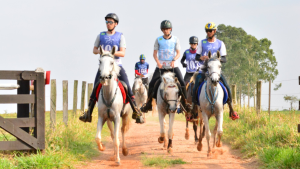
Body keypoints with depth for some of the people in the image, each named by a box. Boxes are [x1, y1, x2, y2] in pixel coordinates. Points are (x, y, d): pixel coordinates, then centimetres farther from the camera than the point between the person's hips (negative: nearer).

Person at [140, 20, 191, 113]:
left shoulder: (175, 39, 4)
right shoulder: (158, 40, 4)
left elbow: (178, 53, 2)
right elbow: (155, 53, 3)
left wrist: (174, 60, -17)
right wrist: (158, 62, -14)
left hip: (173, 65, 0)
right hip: (161, 66, 0)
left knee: (181, 82, -15)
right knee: (152, 83, -10)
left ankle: (184, 101, -2)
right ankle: (148, 103, 1)